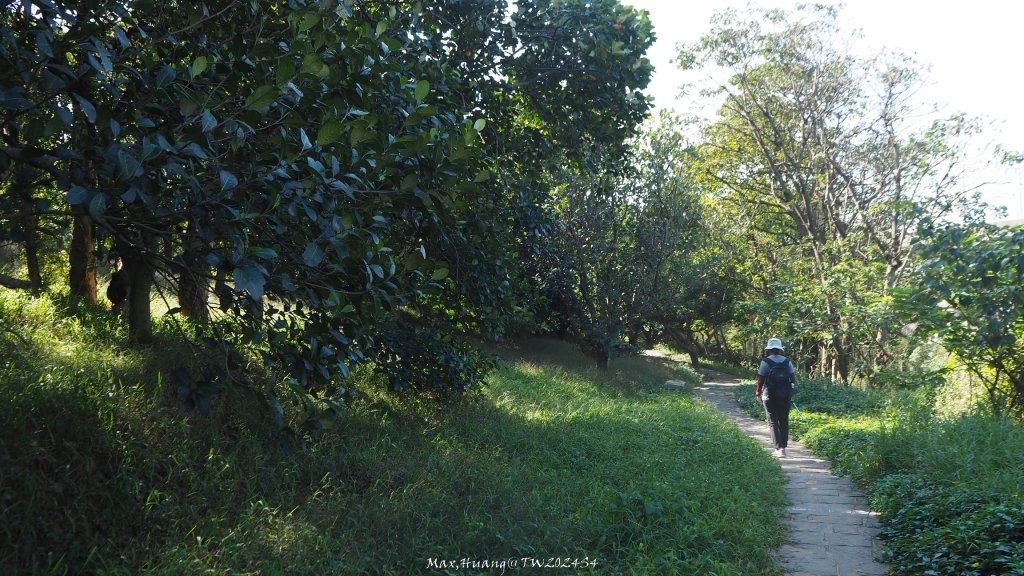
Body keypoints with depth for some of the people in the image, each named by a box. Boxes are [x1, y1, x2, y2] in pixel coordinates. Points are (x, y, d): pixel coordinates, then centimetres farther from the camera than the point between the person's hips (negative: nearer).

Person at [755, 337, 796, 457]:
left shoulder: (765, 362, -9)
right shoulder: (787, 362, 2)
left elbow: (761, 379, -8)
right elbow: (793, 379, 3)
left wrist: (758, 393, 5)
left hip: (770, 397, -3)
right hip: (785, 397, 4)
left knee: (773, 422, 0)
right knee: (784, 421, 14)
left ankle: (779, 448, -11)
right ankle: (783, 446, 21)